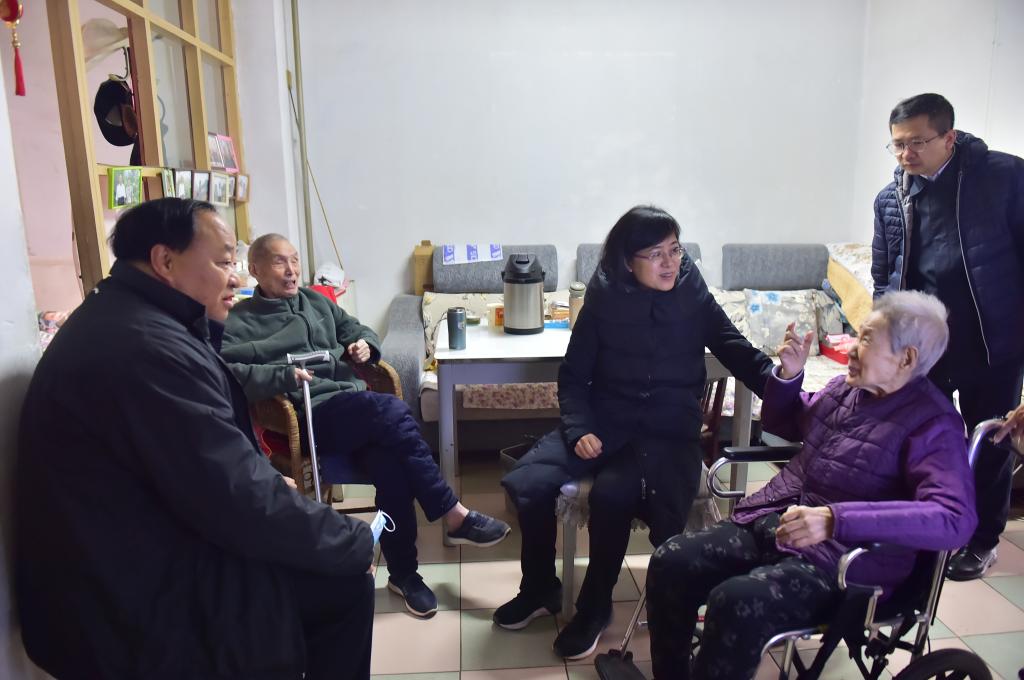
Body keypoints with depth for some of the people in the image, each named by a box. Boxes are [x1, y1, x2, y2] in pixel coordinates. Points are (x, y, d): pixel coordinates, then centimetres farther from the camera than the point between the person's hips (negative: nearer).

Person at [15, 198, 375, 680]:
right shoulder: (147, 348, -27)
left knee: (332, 559, 14)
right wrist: (356, 542, -15)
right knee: (345, 582, -6)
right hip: (133, 610, -10)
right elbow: (243, 503, -27)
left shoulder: (118, 319, 9)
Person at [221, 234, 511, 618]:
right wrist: (284, 376, -21)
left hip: (356, 407, 5)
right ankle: (455, 516, -23)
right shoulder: (239, 321, 7)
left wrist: (365, 345, 6)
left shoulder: (316, 301, 24)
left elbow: (357, 329, 30)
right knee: (391, 410, -32)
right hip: (308, 415, -5)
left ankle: (403, 572, -13)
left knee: (389, 463, -28)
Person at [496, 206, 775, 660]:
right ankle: (540, 589, 8)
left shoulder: (694, 298, 0)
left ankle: (594, 608, -4)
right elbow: (574, 376, 3)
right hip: (603, 421, 2)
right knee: (528, 484, -20)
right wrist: (579, 430, -13)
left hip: (668, 431, -1)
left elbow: (738, 354, 2)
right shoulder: (603, 298, 0)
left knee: (610, 494, -32)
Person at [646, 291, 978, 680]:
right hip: (769, 524, 7)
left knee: (736, 602, -32)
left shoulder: (934, 425, -10)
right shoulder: (844, 386, 10)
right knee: (670, 561, -14)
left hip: (840, 561, -6)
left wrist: (836, 519, -35)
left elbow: (955, 519, -25)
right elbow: (784, 425, 27)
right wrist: (788, 375, 6)